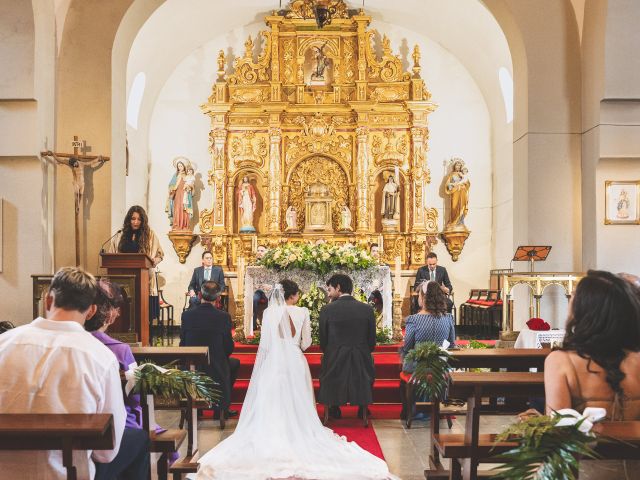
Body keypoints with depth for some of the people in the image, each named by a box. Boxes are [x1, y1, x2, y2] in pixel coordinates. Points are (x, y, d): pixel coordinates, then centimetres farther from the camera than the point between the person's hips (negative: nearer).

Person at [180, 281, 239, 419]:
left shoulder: (186, 315, -8)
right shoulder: (224, 317, -14)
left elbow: (183, 344, 0)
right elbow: (229, 347, -8)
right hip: (217, 369, -3)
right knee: (235, 363, 29)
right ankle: (222, 407, 29)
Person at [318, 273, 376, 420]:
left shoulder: (327, 310, -10)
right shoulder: (367, 309, -5)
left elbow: (323, 341, -1)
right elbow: (371, 342, 1)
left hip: (335, 362, -1)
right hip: (361, 363, 1)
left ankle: (335, 410, 35)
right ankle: (362, 409, 36)